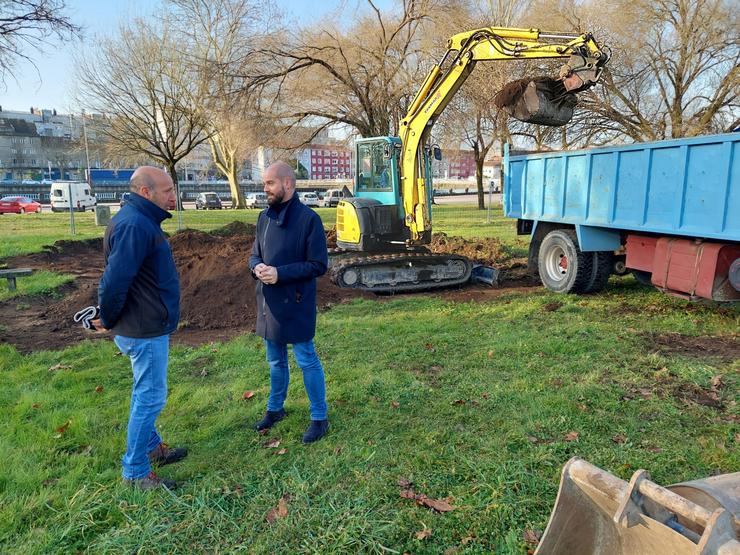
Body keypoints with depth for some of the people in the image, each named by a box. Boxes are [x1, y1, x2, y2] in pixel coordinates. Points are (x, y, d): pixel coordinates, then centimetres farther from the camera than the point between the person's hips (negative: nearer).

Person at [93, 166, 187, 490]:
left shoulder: (141, 221, 11)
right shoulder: (134, 226, -23)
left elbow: (115, 279, 17)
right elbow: (114, 281, -27)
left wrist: (113, 320, 16)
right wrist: (108, 321, -12)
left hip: (149, 327, 10)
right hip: (145, 331, -10)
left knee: (147, 394, 22)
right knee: (150, 397, 2)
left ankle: (151, 447, 39)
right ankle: (135, 472, 16)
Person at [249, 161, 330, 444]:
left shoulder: (308, 219, -15)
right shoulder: (265, 217, 5)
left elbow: (318, 265, -14)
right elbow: (255, 254, 14)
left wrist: (280, 273, -22)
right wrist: (257, 267, -10)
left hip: (296, 304, -6)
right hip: (268, 302, 6)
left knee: (307, 361, 6)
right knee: (276, 361, 21)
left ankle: (319, 418, 22)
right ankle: (275, 409, 41)